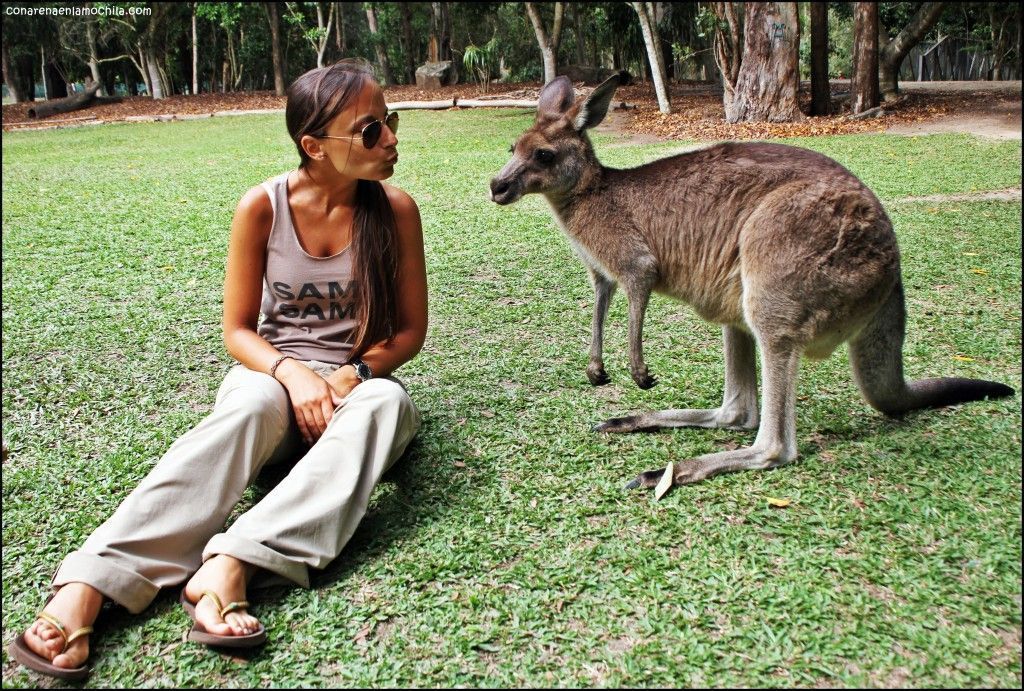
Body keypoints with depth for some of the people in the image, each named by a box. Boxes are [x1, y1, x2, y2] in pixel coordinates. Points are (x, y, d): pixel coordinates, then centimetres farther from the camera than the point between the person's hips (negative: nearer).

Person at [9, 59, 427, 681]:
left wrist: (353, 374, -20)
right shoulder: (263, 207, -8)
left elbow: (411, 329, -1)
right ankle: (88, 585, -50)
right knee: (250, 406, -37)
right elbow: (237, 331, -3)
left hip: (361, 383, 1)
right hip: (273, 374, -1)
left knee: (386, 402, -36)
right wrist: (291, 372, -23)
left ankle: (229, 565, -52)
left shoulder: (395, 209, -7)